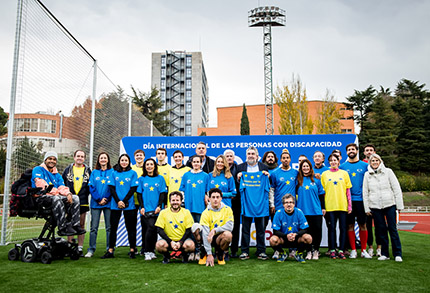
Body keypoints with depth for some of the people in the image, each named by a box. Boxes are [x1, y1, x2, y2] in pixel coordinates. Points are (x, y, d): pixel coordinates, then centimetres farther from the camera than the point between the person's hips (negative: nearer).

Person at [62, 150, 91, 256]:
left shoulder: (88, 170, 8)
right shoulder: (68, 169, 8)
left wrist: (85, 195, 0)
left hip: (83, 202, 0)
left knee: (81, 225, 5)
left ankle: (80, 248, 11)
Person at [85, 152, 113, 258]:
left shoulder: (112, 172, 5)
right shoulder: (94, 172, 11)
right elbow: (91, 187, 3)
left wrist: (106, 199, -11)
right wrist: (98, 199, -8)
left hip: (108, 203, -1)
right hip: (96, 203, 2)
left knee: (109, 227, 2)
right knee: (94, 227, 2)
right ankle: (91, 250, 9)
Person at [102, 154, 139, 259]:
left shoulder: (133, 173, 4)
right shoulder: (114, 173, 9)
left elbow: (133, 189, -2)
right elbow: (111, 188, 3)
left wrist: (124, 201, -11)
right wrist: (118, 201, -9)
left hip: (129, 205, -2)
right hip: (115, 205, 2)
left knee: (130, 228, 3)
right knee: (113, 227, 5)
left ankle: (132, 250, 11)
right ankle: (110, 251, 11)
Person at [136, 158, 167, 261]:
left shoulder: (160, 178, 10)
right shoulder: (142, 179, 10)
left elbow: (163, 193, 6)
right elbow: (139, 194, 8)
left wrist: (159, 206, -7)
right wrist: (142, 207, -4)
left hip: (156, 209, 2)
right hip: (146, 209, -2)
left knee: (154, 230, 4)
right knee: (151, 227, -17)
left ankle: (152, 251, 16)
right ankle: (147, 252, -8)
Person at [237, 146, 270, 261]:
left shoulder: (264, 167, 9)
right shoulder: (240, 167, 9)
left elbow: (268, 185, 11)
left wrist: (267, 176, -7)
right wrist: (238, 178, -7)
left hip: (260, 203, 0)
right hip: (246, 203, 0)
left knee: (260, 228, 6)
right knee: (245, 228, 4)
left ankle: (261, 251, 15)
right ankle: (245, 251, 12)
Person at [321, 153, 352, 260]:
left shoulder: (344, 173, 9)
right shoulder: (325, 174, 7)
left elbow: (348, 190, 9)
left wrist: (349, 205, 3)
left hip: (342, 205, 1)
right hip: (330, 206, -1)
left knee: (343, 228, 2)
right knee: (332, 228, 2)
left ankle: (341, 251, 10)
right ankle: (332, 250, 8)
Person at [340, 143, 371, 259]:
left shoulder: (364, 165, 5)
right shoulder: (342, 167, 7)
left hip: (361, 199, 0)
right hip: (347, 200, 0)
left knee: (362, 225, 3)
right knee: (350, 225, 4)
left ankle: (364, 250, 15)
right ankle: (353, 250, 14)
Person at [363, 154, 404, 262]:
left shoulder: (388, 171, 3)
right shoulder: (367, 175, 7)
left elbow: (397, 189, 2)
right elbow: (365, 193, 8)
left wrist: (399, 205, -2)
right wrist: (367, 208, 5)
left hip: (389, 204, -1)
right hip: (375, 206, 2)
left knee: (393, 229, -1)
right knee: (381, 230, 5)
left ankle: (397, 254, 7)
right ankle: (385, 254, 14)